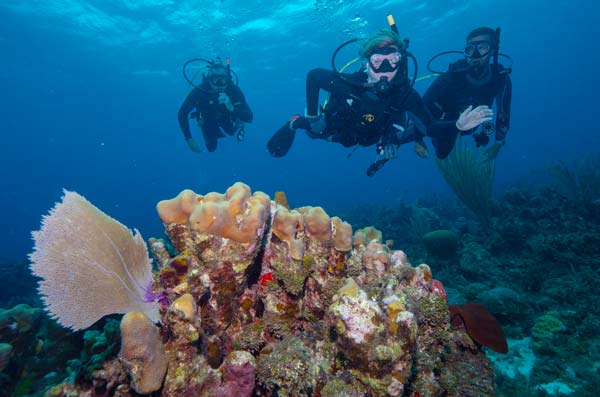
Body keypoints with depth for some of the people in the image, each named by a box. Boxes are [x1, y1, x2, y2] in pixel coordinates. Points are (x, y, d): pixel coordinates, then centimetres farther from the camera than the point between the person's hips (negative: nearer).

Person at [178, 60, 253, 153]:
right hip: (207, 120, -1)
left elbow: (249, 118, -43)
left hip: (226, 118, 2)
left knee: (231, 131, -18)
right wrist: (189, 139, -37)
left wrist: (232, 108, -61)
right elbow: (182, 114, -33)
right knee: (211, 148, 8)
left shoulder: (234, 90, -40)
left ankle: (238, 124, 17)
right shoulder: (199, 91, -41)